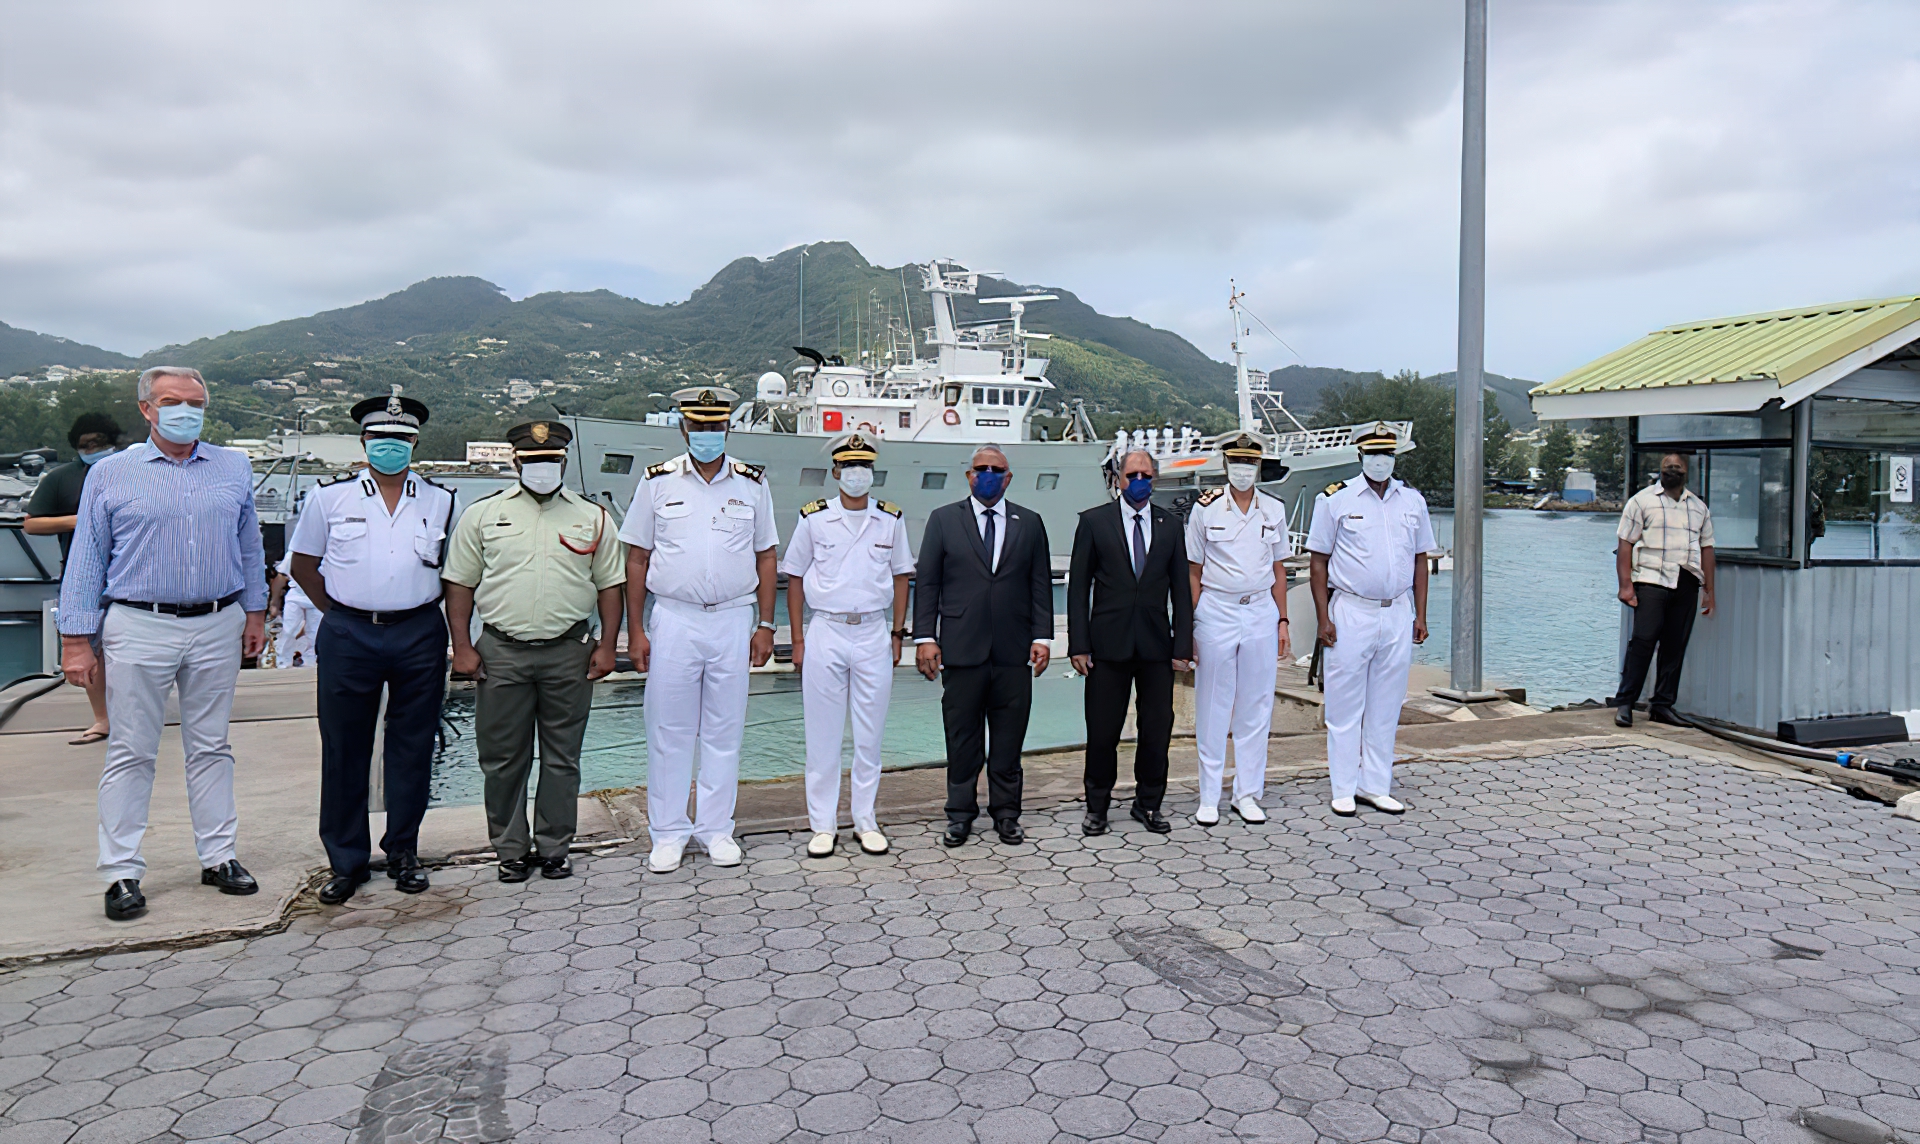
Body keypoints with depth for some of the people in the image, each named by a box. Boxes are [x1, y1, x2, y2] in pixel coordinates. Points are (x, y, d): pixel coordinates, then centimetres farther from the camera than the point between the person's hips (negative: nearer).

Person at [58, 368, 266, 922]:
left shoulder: (234, 468, 9)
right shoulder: (111, 474, 2)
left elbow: (250, 547, 15)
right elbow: (86, 561, 2)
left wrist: (255, 613, 11)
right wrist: (76, 640, -2)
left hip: (217, 627, 2)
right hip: (139, 628, -2)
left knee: (211, 748, 10)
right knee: (131, 753, 3)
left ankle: (218, 857, 19)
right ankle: (122, 872, 11)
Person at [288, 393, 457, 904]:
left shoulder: (439, 501, 7)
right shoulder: (331, 497, 4)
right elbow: (303, 562, 11)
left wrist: (420, 612, 7)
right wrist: (337, 612, 5)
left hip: (419, 637, 1)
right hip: (348, 636, 0)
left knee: (412, 748, 6)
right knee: (344, 750, 4)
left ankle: (403, 853, 20)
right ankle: (347, 861, 17)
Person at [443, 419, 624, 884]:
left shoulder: (592, 517, 8)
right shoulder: (483, 514, 7)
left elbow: (610, 583, 9)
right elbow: (459, 582, 7)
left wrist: (606, 645, 1)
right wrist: (463, 646, -1)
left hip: (569, 653, 0)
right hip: (501, 652, 0)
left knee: (562, 757, 7)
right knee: (503, 757, 5)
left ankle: (554, 847, 19)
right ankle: (511, 849, 19)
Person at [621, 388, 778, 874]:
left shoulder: (752, 484, 6)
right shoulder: (657, 482, 3)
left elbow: (766, 559, 10)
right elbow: (636, 559, 4)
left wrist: (765, 625, 4)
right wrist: (635, 630, -1)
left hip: (733, 621, 1)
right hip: (673, 619, -1)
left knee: (725, 730, 7)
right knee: (668, 731, 4)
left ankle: (717, 829, 20)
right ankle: (668, 833, 16)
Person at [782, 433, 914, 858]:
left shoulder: (891, 519, 5)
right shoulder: (813, 518, 1)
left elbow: (900, 577, 12)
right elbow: (795, 579, 6)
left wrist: (897, 633, 5)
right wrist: (798, 640, 1)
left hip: (874, 635, 1)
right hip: (825, 632, -1)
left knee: (870, 735, 7)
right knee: (822, 734, 4)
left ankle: (866, 822, 19)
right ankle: (823, 824, 15)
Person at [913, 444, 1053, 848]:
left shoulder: (1030, 523, 11)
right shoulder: (943, 519, 7)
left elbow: (1041, 584, 9)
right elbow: (926, 582, 3)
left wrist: (1042, 636, 1)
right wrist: (925, 637, -4)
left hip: (1014, 651, 1)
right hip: (961, 649, -1)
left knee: (1009, 738, 7)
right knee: (962, 737, 6)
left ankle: (1006, 813, 20)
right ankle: (960, 814, 18)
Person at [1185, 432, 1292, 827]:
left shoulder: (1274, 509, 8)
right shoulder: (1206, 508, -1)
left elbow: (1278, 569, 14)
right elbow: (1193, 572, 1)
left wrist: (1283, 621, 8)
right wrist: (1189, 627, -3)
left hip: (1261, 612, 3)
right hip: (1216, 611, -3)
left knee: (1256, 707, 7)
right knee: (1212, 708, 3)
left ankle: (1247, 794, 18)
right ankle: (1209, 797, 13)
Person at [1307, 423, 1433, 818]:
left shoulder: (1413, 502, 10)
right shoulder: (1336, 501, -1)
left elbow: (1420, 560, 16)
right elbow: (1318, 562, -1)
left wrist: (1420, 615, 9)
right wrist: (1323, 618, -8)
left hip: (1397, 614, 4)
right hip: (1350, 612, -4)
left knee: (1386, 707, 9)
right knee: (1345, 706, 1)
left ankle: (1376, 786, 20)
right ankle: (1344, 789, 11)